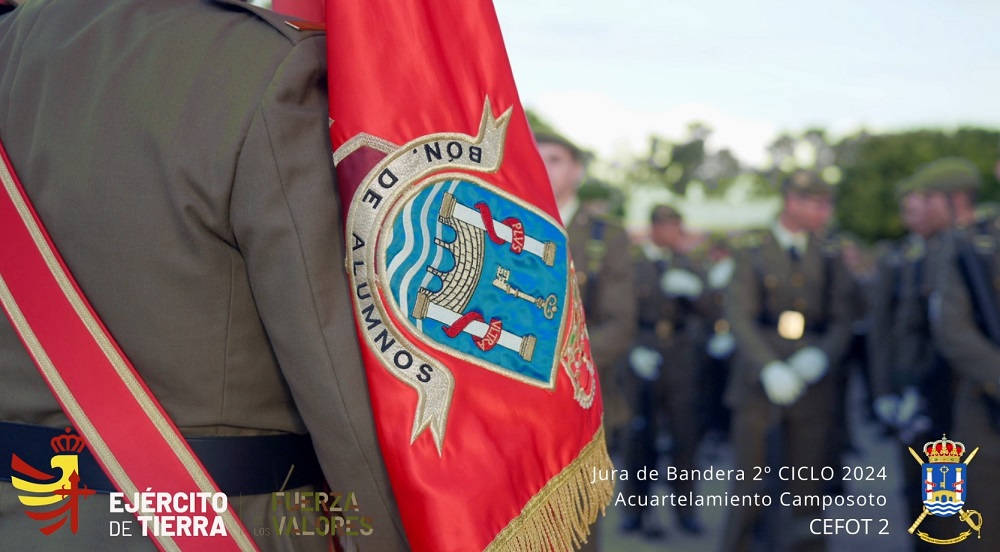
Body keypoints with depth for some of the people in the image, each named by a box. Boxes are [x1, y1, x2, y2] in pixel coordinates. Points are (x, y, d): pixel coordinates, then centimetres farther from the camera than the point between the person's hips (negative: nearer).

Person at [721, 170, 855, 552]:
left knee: (807, 488, 5)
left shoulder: (829, 255, 9)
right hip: (758, 378, -2)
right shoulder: (752, 251, 1)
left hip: (813, 379, 2)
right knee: (750, 484, 1)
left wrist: (821, 355, -16)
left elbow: (842, 318, 4)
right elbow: (739, 315, -8)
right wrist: (769, 367, -21)